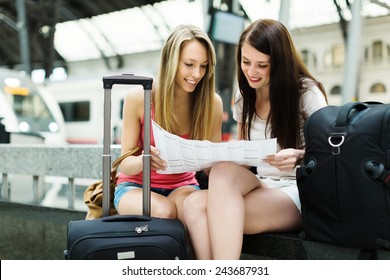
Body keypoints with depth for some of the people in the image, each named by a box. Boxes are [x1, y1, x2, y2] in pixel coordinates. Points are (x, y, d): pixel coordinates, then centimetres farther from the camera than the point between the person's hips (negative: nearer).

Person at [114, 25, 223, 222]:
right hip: (136, 186, -1)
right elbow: (125, 164, -9)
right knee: (164, 211, -35)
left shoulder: (212, 102, -9)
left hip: (182, 185, 1)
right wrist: (142, 160, -34)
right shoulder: (138, 99, -14)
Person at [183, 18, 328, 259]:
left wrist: (300, 157, -26)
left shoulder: (307, 92, -2)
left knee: (224, 173, -32)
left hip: (296, 193, -5)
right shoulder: (245, 95, 15)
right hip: (258, 188, 5)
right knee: (194, 205, -27)